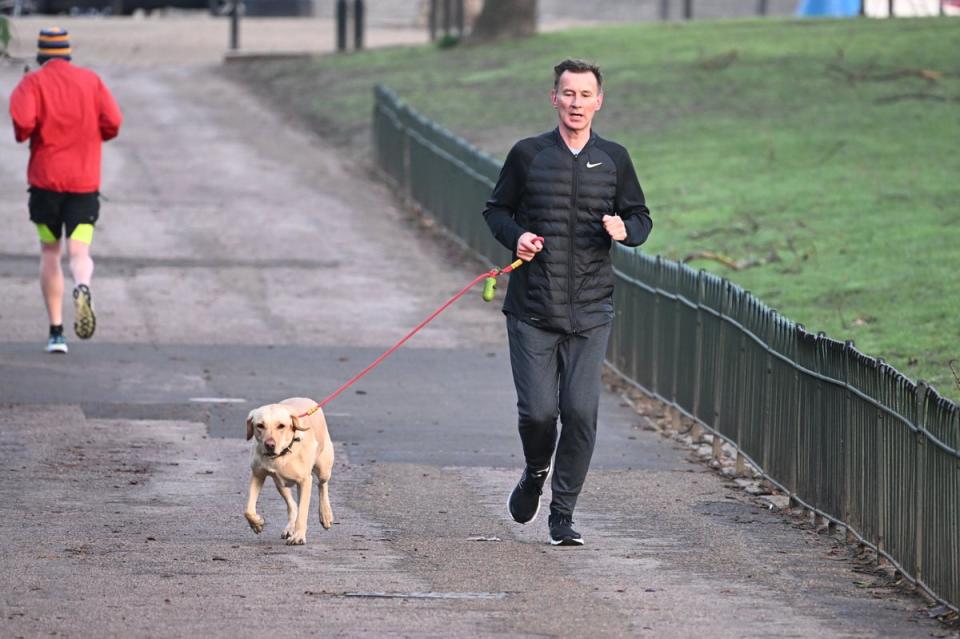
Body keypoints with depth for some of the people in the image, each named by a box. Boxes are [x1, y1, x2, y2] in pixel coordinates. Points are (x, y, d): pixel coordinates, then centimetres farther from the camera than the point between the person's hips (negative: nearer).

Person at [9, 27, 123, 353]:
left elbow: (22, 119, -18)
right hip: (85, 180, 1)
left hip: (46, 178, -1)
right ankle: (82, 288, -41)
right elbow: (113, 122, -2)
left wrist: (22, 135, 4)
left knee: (50, 251, 13)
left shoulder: (33, 82, -1)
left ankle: (56, 331, 9)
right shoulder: (91, 80, 7)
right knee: (79, 250, -5)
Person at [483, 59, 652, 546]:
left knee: (580, 413, -5)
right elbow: (496, 209, 13)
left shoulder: (614, 159, 6)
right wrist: (514, 236, -8)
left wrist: (625, 230, -8)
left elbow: (641, 217, 15)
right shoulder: (528, 155, 2)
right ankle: (535, 473, 28)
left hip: (590, 312, 1)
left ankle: (562, 514, 8)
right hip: (531, 310, -1)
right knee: (537, 410, -6)